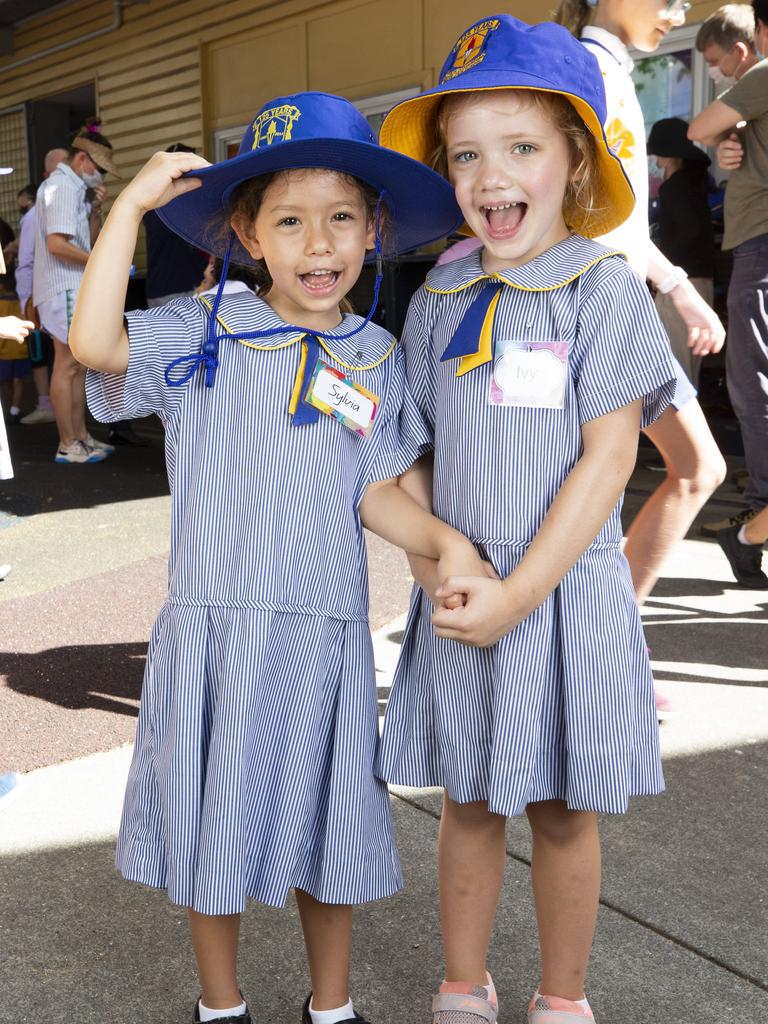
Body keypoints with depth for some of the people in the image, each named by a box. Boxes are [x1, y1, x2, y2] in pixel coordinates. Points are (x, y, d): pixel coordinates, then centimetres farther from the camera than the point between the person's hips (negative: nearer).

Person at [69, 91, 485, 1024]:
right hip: (212, 627, -2)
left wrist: (444, 541, -13)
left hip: (324, 632, 2)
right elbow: (93, 342, -19)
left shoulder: (377, 357, 4)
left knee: (322, 823, 15)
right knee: (214, 821, 13)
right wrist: (133, 201, -15)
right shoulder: (203, 332, -4)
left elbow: (375, 492, 4)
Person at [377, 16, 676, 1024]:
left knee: (564, 813, 12)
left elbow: (607, 459, -13)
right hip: (457, 600, 3)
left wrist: (518, 594, -17)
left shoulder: (605, 289, -8)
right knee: (470, 802, 15)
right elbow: (410, 456, 7)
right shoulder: (438, 297, 4)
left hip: (564, 593, -3)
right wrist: (436, 571, -8)